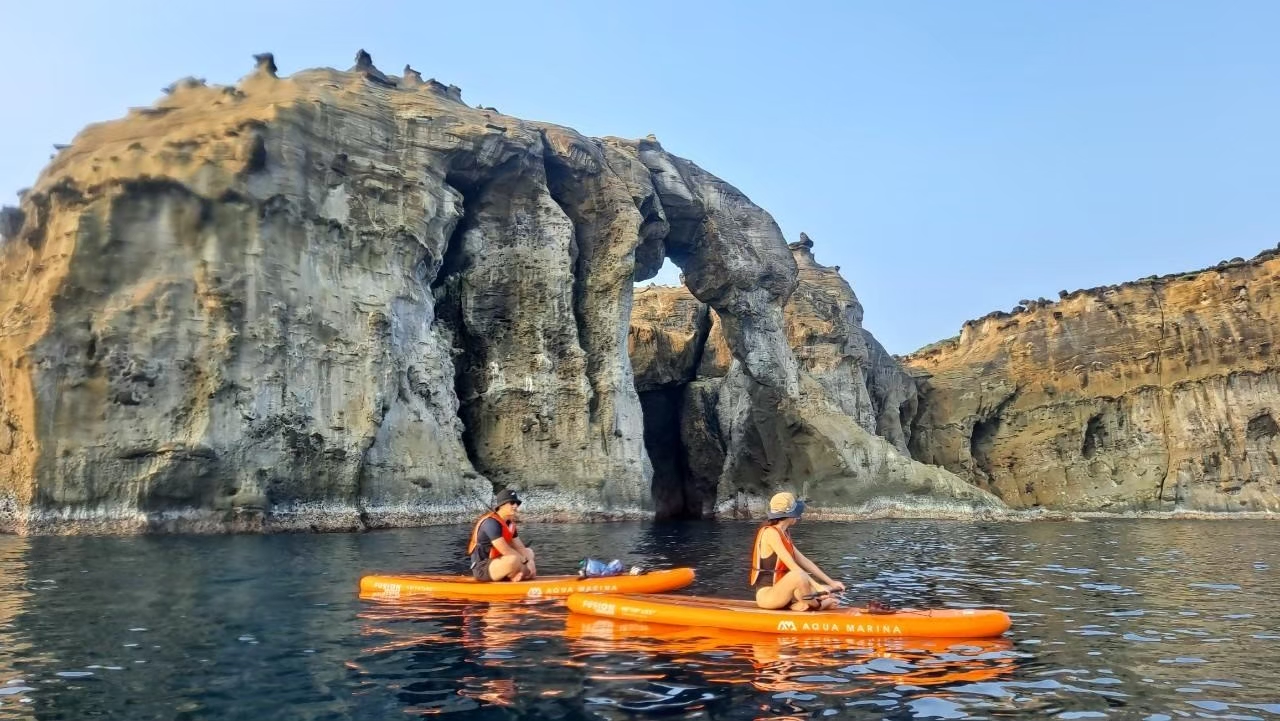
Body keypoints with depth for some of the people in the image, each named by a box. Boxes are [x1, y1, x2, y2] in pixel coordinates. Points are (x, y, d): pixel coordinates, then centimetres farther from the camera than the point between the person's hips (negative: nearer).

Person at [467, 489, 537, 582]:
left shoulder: (510, 524, 10)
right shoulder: (491, 523, -19)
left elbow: (520, 548, 7)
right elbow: (505, 551, -25)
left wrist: (530, 562, -12)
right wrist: (526, 562, -17)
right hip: (482, 569, -10)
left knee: (529, 552, 19)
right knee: (513, 560, -36)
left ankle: (515, 575, -6)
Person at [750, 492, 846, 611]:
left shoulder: (784, 534, 14)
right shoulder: (770, 532, -15)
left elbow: (805, 562, 13)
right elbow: (792, 566, -23)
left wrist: (831, 582, 8)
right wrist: (817, 586, -27)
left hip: (780, 591, 9)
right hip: (766, 594, -9)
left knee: (829, 592, 8)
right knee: (798, 575, -36)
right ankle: (812, 605, -12)